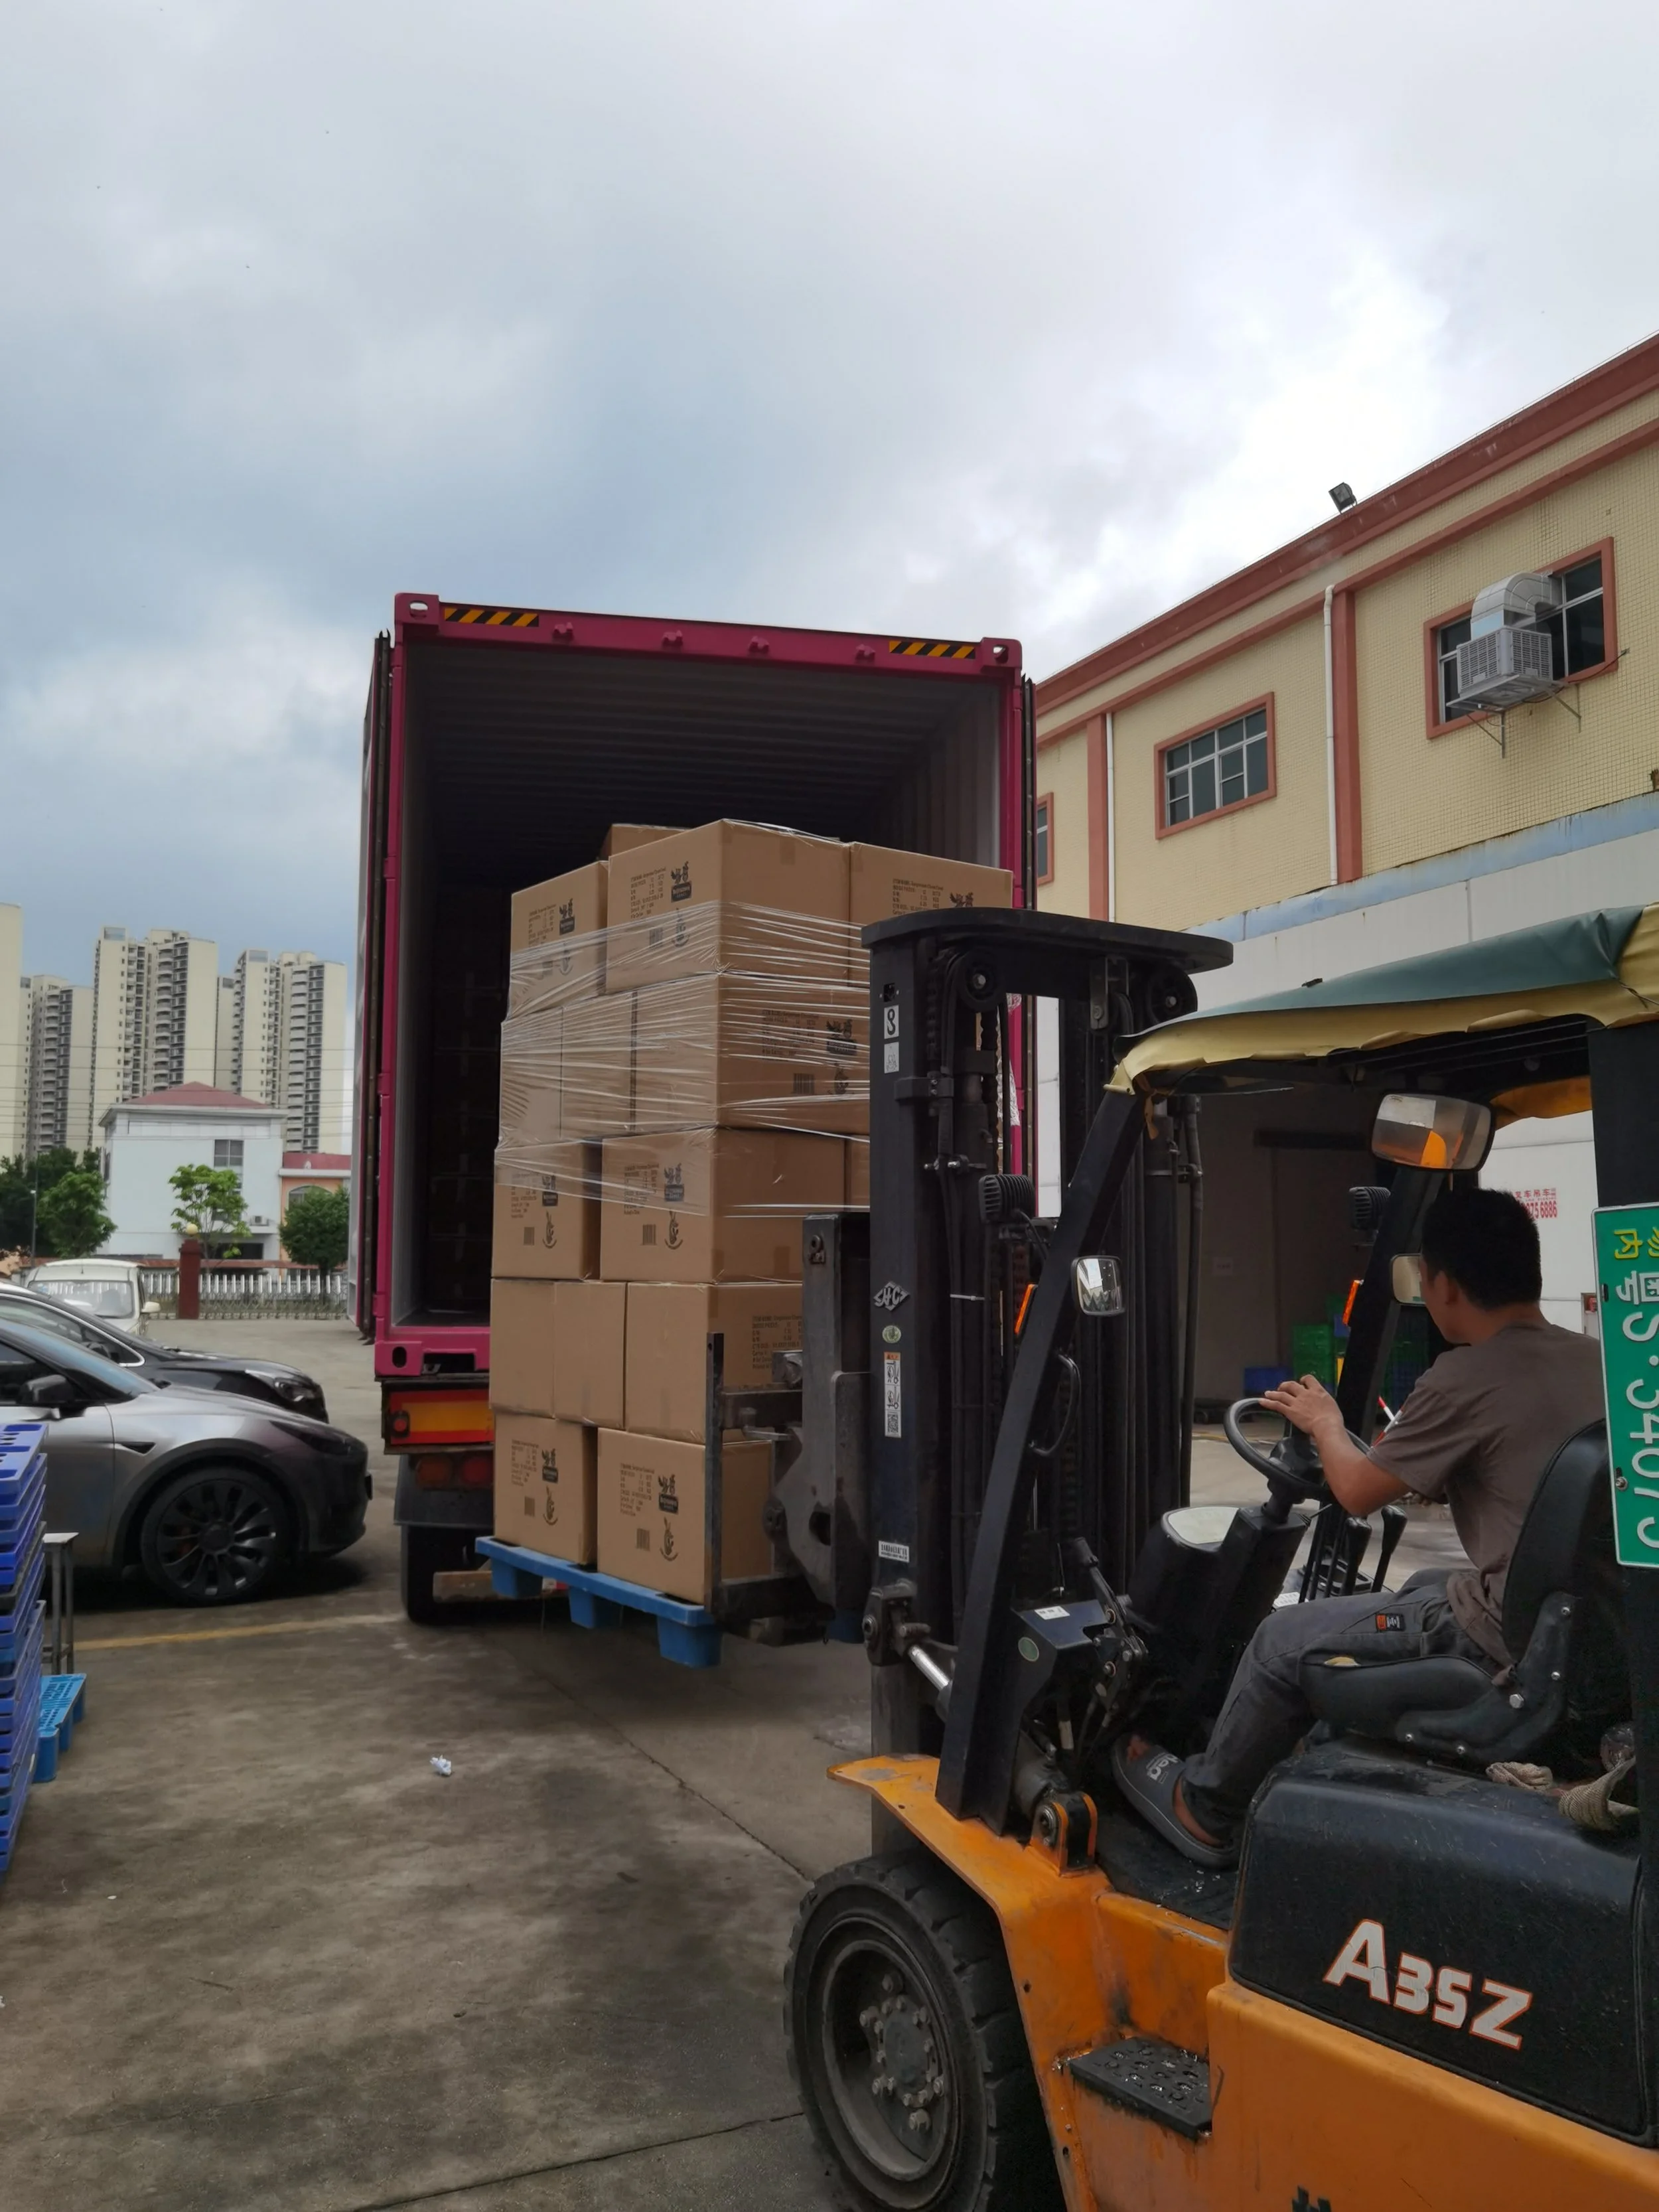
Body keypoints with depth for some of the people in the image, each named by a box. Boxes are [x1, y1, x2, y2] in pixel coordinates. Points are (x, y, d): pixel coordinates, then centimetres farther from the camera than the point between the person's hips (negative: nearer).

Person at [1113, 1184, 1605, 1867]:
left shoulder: (1464, 1380, -18)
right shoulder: (1594, 1361, 4)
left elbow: (1357, 1492, -5)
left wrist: (1324, 1424, 13)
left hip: (1506, 1632, -8)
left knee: (1285, 1641, 7)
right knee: (1420, 1591, 33)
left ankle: (1203, 1807, 27)